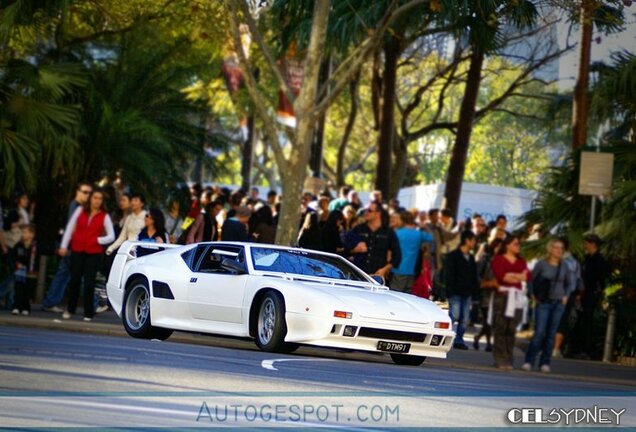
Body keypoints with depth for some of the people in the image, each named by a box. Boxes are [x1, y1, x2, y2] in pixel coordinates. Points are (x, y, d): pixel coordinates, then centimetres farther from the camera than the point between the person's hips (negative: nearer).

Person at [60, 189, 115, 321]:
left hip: (94, 252, -1)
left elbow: (111, 236, 6)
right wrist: (64, 246, 3)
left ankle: (88, 313, 0)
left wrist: (98, 240, -8)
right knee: (74, 280, 4)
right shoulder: (80, 211, 6)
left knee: (89, 282, -5)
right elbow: (70, 228, 8)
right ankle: (70, 309, 19)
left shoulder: (104, 216, 3)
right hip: (77, 250, 1)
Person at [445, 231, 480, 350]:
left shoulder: (471, 258, 17)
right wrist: (450, 291, -15)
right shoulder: (453, 256, -4)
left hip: (467, 294, 6)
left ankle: (459, 340, 7)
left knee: (464, 319, 3)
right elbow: (449, 275, -9)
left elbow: (474, 277, 19)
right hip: (456, 293, -6)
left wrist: (475, 291, 9)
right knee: (454, 316, -13)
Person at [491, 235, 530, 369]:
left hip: (517, 296, 4)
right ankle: (500, 359, -7)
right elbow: (500, 275, -10)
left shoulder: (521, 261, 18)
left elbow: (528, 276, 4)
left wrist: (511, 275, -11)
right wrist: (519, 277, -5)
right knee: (500, 328, -8)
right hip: (502, 294, -4)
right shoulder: (499, 259, 5)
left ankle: (508, 360, 0)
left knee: (511, 329, -1)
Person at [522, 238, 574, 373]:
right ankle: (529, 361, -6)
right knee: (539, 332, -11)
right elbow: (531, 280, 4)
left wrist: (566, 296, 6)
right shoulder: (541, 264, -3)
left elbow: (569, 283, 19)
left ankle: (545, 363, 8)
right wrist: (533, 295, -2)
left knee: (551, 333, 2)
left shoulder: (564, 267, 6)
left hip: (558, 303, 3)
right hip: (543, 302, -3)